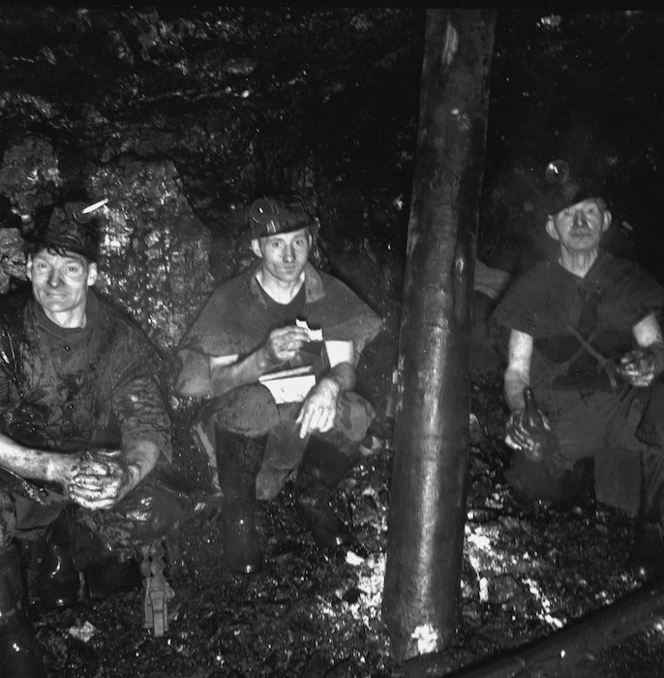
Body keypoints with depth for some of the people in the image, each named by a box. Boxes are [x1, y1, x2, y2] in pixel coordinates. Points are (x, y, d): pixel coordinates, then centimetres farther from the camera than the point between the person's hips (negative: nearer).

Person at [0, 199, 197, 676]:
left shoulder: (122, 339, -6)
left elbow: (147, 424, -13)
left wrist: (130, 471, -38)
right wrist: (57, 468, -38)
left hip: (96, 475, 3)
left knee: (161, 505, -25)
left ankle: (65, 555, 9)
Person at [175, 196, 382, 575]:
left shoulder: (331, 295, 1)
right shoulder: (230, 300, -6)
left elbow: (346, 367, -4)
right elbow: (218, 381, -11)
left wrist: (329, 385, -29)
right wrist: (266, 356, -31)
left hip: (309, 417, 3)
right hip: (241, 426, -2)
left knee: (354, 414, -30)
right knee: (253, 402, -38)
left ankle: (315, 499, 1)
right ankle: (238, 519, -15)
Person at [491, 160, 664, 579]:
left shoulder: (628, 280, 11)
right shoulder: (533, 288, 8)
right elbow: (517, 368, 8)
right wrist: (517, 412, -11)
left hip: (623, 404, 2)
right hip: (561, 416, -1)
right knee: (540, 486, -25)